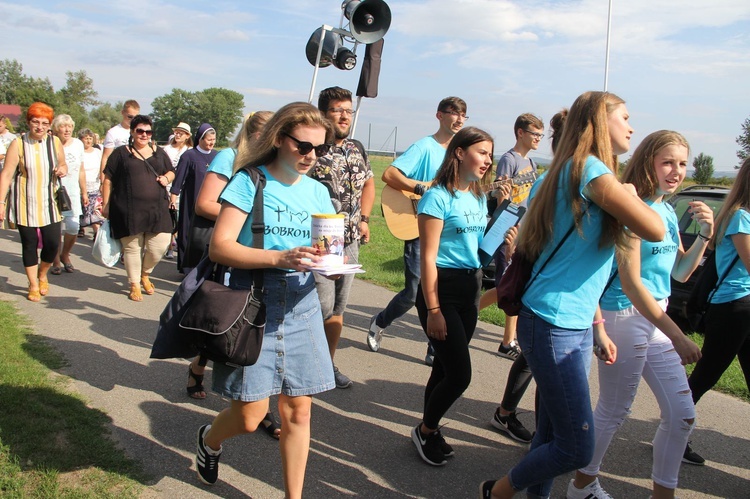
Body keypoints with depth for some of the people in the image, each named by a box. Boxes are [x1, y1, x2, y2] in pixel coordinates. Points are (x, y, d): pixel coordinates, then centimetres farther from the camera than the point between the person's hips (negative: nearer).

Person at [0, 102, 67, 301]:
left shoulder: (55, 142, 2)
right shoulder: (18, 144, -8)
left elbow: (62, 163, 18)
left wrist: (63, 169, -7)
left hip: (49, 202, 3)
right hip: (25, 203, -2)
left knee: (53, 243, -1)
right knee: (29, 245, 5)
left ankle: (42, 274, 29)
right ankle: (33, 286, 22)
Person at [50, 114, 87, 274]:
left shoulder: (78, 144, 7)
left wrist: (84, 192, 15)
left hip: (73, 193, 3)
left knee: (73, 227, -4)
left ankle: (65, 255, 23)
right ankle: (56, 261, 17)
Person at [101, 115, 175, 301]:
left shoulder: (159, 153, 14)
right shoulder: (121, 153, 4)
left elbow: (171, 172, 24)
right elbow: (108, 180, 3)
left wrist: (166, 178, 0)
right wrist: (106, 205, 0)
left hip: (157, 209, 3)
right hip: (129, 211, -3)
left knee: (159, 245, -3)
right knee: (132, 247, 4)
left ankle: (145, 274, 26)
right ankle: (134, 284, 20)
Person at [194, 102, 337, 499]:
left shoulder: (318, 192, 9)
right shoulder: (249, 181, -6)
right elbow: (219, 246, -14)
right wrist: (279, 258, -26)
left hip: (301, 307, 4)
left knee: (298, 411, 6)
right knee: (250, 414, 1)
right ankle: (209, 439, 36)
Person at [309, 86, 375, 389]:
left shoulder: (356, 149, 11)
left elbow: (368, 184, 26)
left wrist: (364, 219, 13)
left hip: (350, 242, 7)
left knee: (338, 308, 14)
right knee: (322, 307, -8)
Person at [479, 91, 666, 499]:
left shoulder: (574, 172, 15)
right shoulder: (590, 169, -13)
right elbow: (655, 230, -19)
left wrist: (597, 327, 20)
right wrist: (631, 194, 2)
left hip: (576, 327, 10)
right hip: (554, 327, -10)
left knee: (552, 435, 16)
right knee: (577, 449, -1)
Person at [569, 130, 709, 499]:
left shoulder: (668, 212, 9)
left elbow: (680, 273, 17)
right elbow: (630, 281, -22)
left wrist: (704, 236, 0)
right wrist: (677, 336, -21)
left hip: (655, 318, 9)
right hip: (625, 317, -8)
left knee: (682, 414, 13)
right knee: (613, 412, 7)